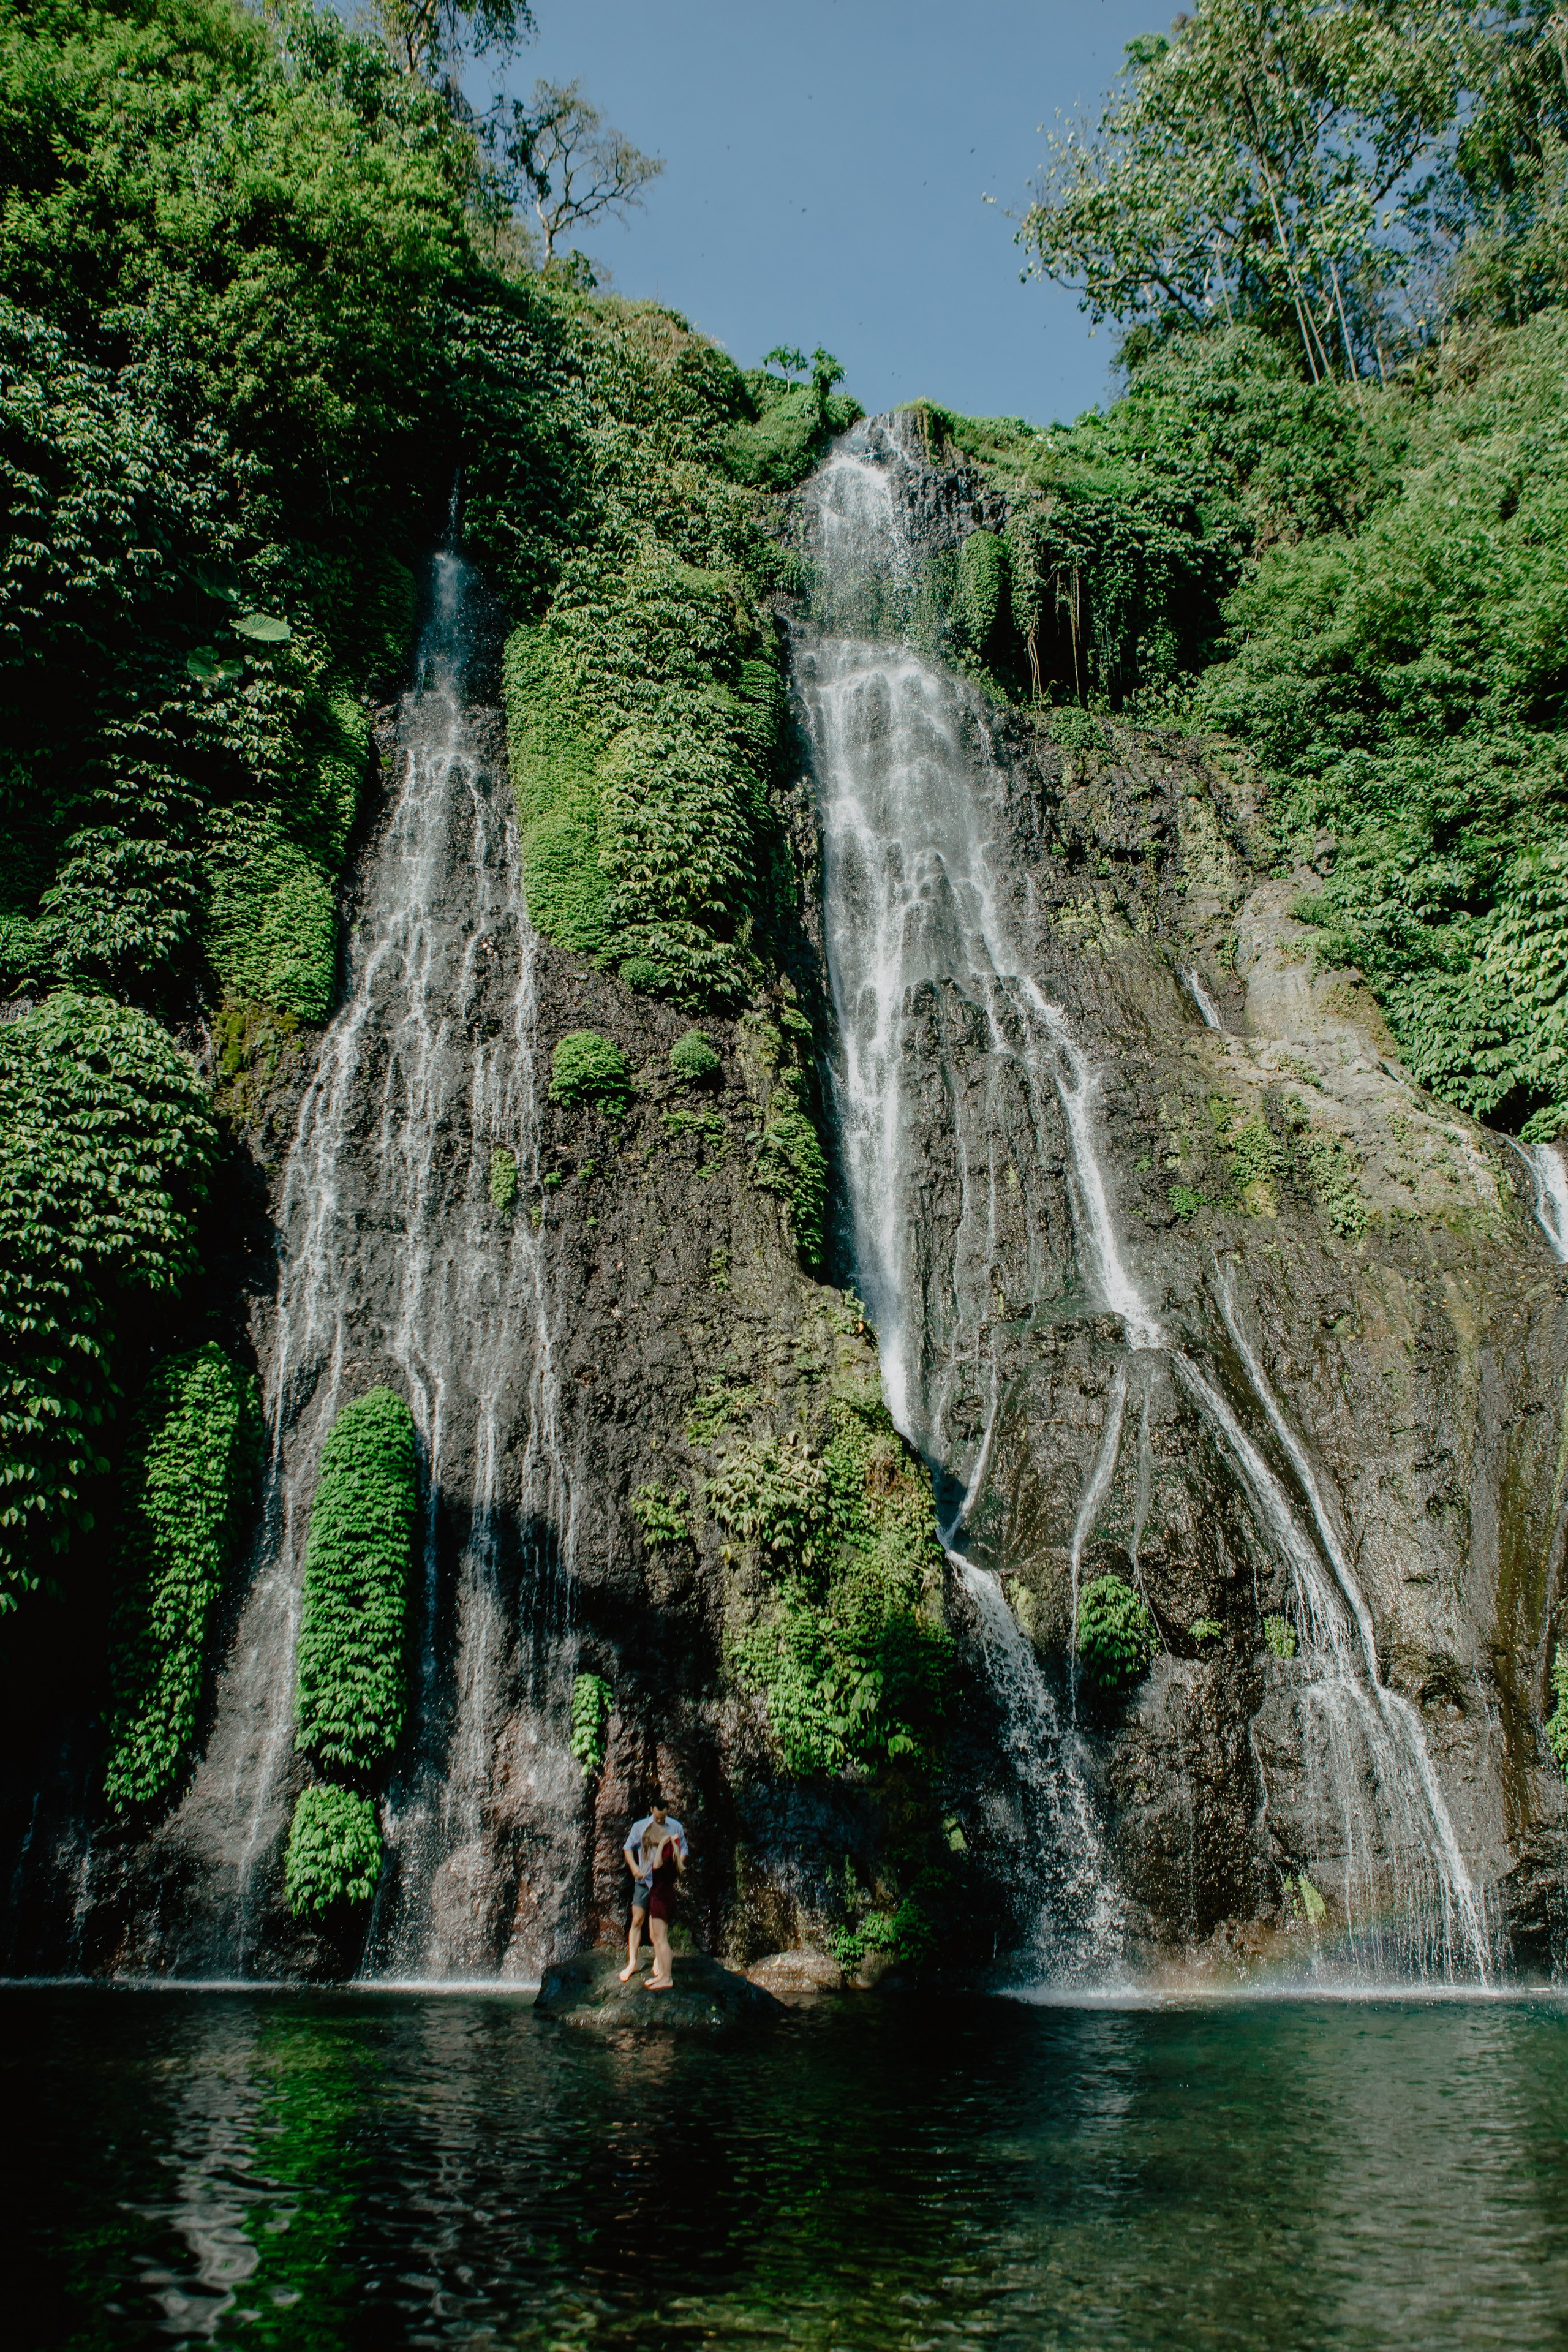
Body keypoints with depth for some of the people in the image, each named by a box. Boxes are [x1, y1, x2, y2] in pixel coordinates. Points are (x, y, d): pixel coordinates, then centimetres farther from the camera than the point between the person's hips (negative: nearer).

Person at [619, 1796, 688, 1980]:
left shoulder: (676, 1827, 0)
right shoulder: (640, 1826, -2)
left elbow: (684, 1851, 7)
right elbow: (628, 1848, 2)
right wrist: (634, 1867, -14)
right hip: (643, 1879, 0)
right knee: (637, 1921, -3)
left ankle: (658, 1961, 19)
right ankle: (632, 1963, 3)